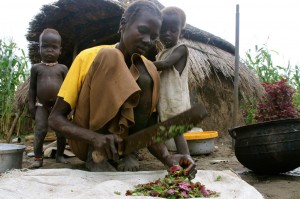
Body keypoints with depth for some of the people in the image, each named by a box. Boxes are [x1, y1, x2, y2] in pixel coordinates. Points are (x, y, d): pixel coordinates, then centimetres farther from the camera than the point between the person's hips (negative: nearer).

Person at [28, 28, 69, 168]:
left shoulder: (62, 68, 5)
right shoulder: (36, 68, 5)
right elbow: (32, 88, 7)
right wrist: (31, 104, 0)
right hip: (41, 105, 0)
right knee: (40, 130, -11)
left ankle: (60, 155, 14)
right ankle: (38, 157, -5)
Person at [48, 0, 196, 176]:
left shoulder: (147, 71, -1)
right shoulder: (88, 57, -11)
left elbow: (150, 127, -7)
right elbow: (55, 118, -13)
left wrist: (167, 157, -30)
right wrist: (96, 137, -32)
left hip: (122, 139, 3)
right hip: (86, 142, -3)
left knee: (145, 78, -20)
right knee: (109, 58, -24)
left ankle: (123, 151, -15)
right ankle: (96, 154, -22)